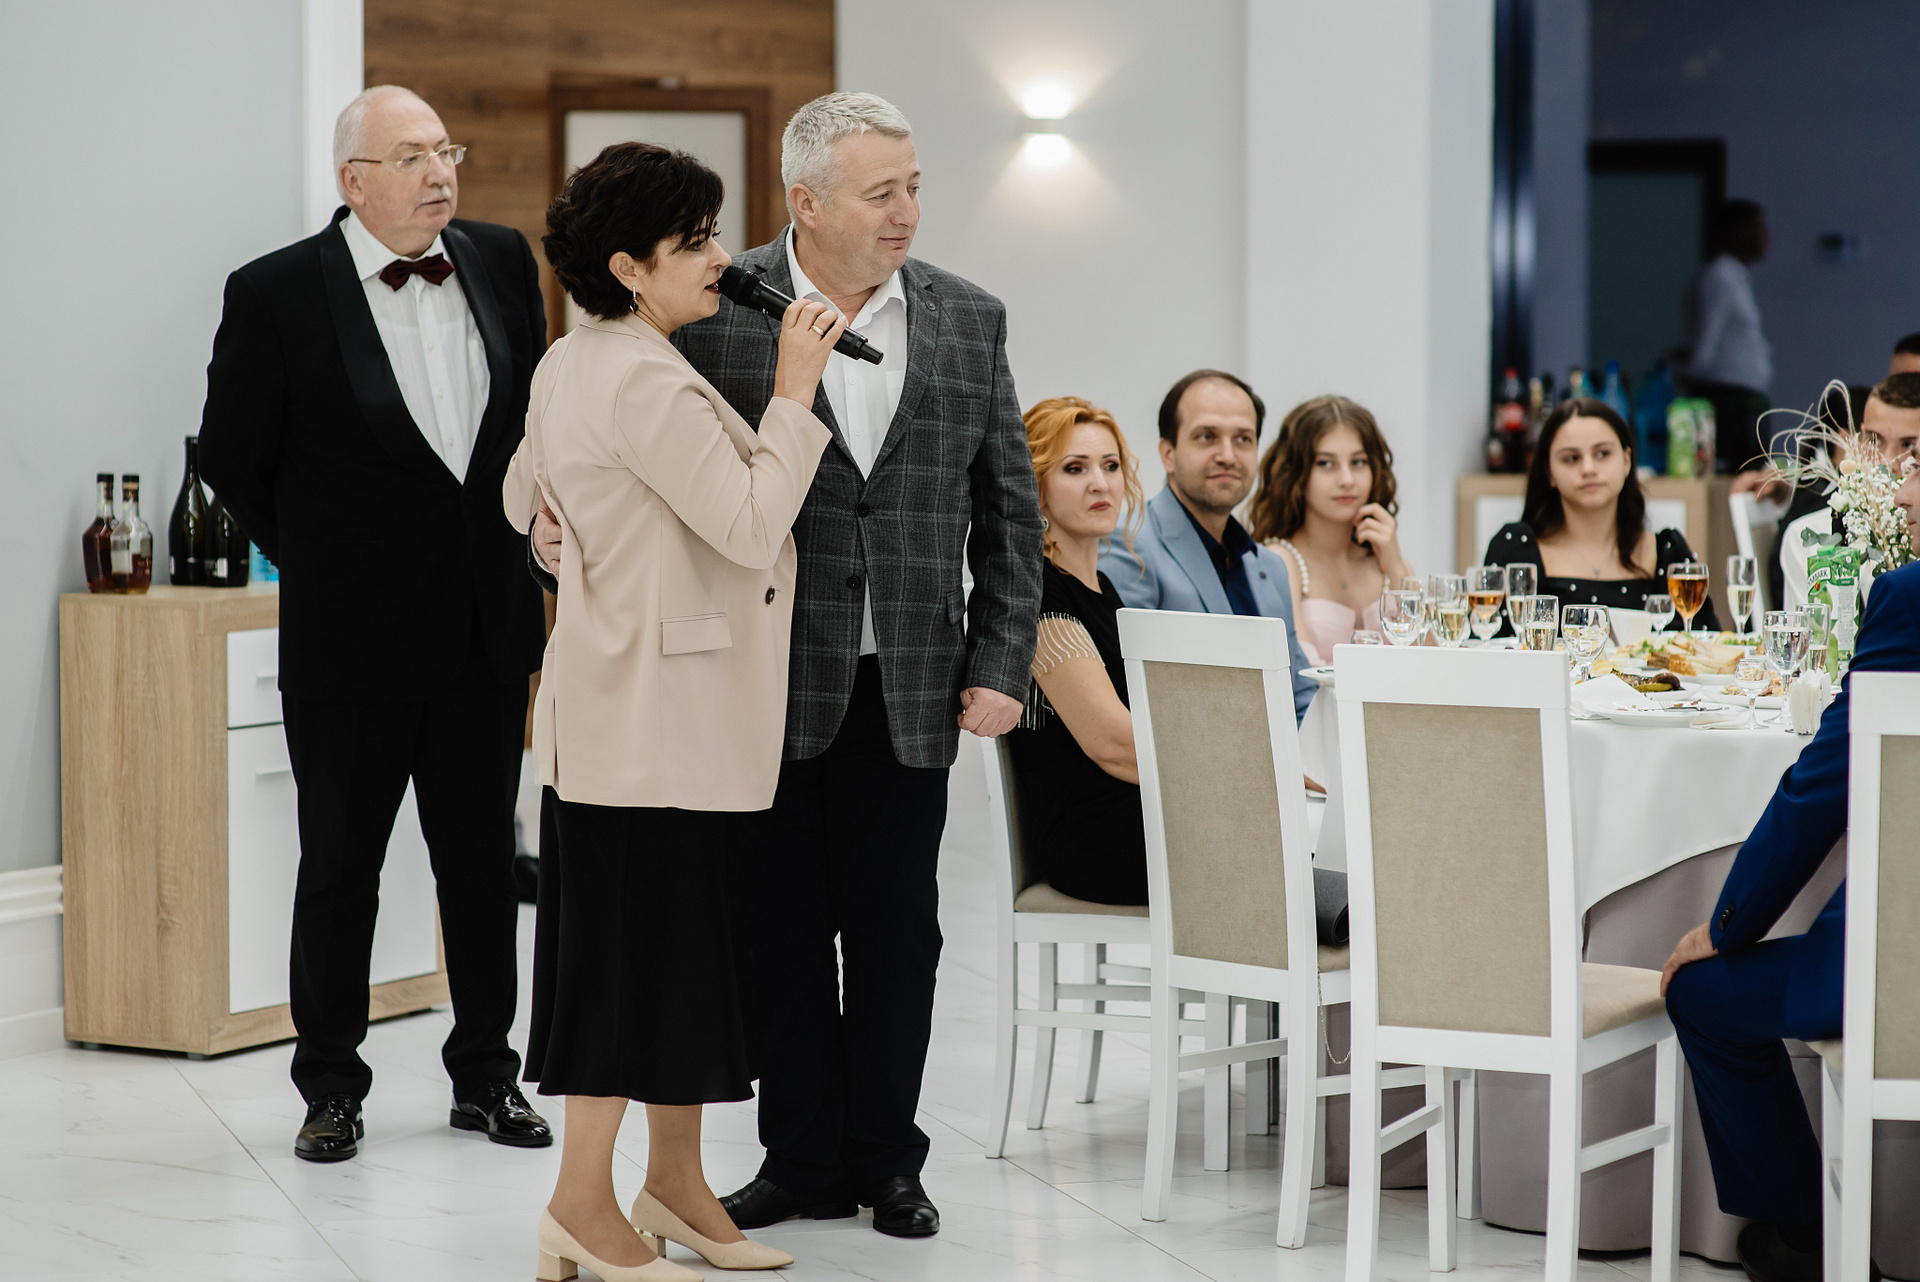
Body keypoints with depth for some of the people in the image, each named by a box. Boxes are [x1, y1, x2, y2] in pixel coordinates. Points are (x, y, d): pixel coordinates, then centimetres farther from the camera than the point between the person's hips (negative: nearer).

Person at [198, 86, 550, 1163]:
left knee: (483, 860, 12)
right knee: (339, 867, 6)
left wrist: (511, 542, 11)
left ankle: (486, 1075, 24)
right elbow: (232, 456, 0)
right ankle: (331, 1087, 19)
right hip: (351, 632, -4)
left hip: (488, 627, 4)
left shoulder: (502, 262, 2)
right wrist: (316, 559, 4)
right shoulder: (277, 293, -11)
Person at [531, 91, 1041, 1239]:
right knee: (782, 929, 7)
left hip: (907, 692, 2)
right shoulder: (716, 314, -5)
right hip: (766, 681, -1)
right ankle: (803, 1160, 20)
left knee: (896, 931, 8)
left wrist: (1001, 665, 2)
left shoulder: (970, 321, 4)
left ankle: (887, 1159, 22)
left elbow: (1010, 512, 8)